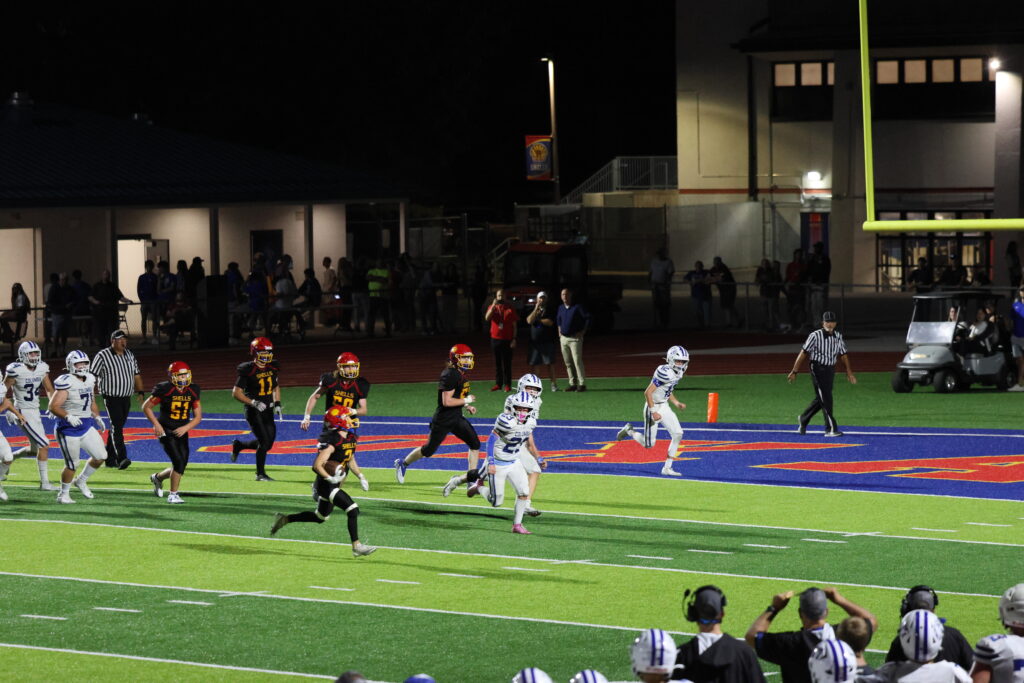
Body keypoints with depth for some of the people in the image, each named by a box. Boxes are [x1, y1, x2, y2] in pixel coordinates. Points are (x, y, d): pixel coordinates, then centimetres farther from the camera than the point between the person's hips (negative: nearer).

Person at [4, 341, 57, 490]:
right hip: (24, 413, -8)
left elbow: (49, 390, 11)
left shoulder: (42, 368, 3)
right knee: (44, 445, -13)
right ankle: (44, 482, -8)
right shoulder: (17, 370, -15)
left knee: (35, 449, 16)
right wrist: (10, 410, -11)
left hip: (35, 411, 8)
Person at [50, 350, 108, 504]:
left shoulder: (89, 380, 6)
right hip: (68, 430, -7)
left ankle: (81, 481, 28)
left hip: (86, 426, 7)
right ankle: (64, 494, 19)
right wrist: (68, 416, -38)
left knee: (100, 456, 6)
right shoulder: (66, 383, -19)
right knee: (72, 465, -1)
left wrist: (97, 417, 10)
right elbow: (53, 406, -24)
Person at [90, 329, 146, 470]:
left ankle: (110, 459, 18)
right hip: (111, 398, -6)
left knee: (117, 427, 10)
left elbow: (136, 374, 19)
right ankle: (121, 458, -24)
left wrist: (140, 392, 10)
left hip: (126, 398, 6)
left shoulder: (129, 355, 12)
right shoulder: (102, 356, -7)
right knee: (116, 427, -15)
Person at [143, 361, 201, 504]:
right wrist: (156, 424, -14)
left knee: (181, 465, 4)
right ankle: (173, 495, -4)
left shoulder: (192, 391, 1)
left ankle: (158, 477, 34)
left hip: (181, 432, 5)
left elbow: (198, 416, 5)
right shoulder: (165, 389, -13)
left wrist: (186, 428, -12)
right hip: (166, 432, -5)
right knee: (179, 461, -17)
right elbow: (146, 407, -4)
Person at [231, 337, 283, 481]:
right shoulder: (248, 370, -14)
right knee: (264, 441, -11)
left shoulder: (273, 368, 5)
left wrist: (277, 404, 6)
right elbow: (236, 393, -12)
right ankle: (260, 473, 6)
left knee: (268, 443, 8)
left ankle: (238, 445, 32)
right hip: (253, 411, -7)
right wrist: (253, 403, -23)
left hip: (267, 410, 7)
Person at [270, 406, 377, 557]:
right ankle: (356, 546, -9)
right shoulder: (332, 441, -23)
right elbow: (317, 465, -27)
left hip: (334, 483, 10)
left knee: (320, 517, 24)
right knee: (352, 509, -16)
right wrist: (329, 478, -38)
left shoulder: (351, 438, 4)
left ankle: (284, 519, 36)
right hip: (325, 485, -10)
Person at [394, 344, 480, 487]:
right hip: (443, 420, -9)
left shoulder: (461, 373, 7)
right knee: (428, 450, 5)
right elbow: (447, 401, -27)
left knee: (475, 444, -1)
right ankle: (403, 464, 28)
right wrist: (466, 400, -17)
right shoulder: (450, 375, -23)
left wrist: (467, 407, 8)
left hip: (456, 418, 9)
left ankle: (472, 478, 3)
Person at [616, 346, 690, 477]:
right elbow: (648, 392, -24)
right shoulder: (665, 372, -26)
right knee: (649, 444, -2)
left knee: (677, 434, -2)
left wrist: (676, 403, 7)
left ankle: (667, 467, 6)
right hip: (653, 407, -8)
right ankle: (629, 431, 27)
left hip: (664, 407, 8)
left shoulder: (677, 374, 3)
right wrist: (653, 412, -23)